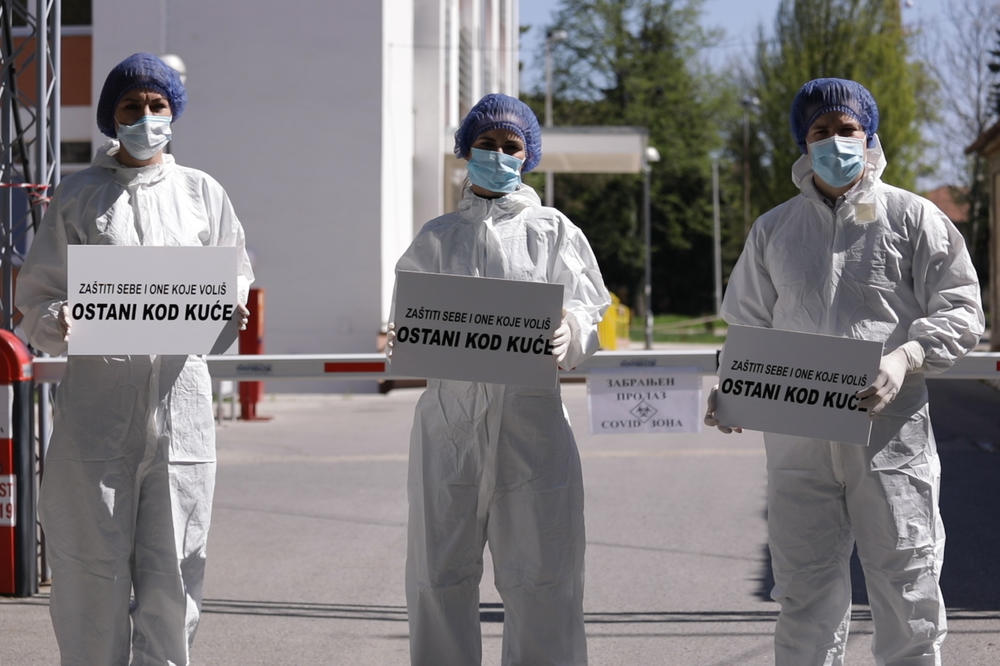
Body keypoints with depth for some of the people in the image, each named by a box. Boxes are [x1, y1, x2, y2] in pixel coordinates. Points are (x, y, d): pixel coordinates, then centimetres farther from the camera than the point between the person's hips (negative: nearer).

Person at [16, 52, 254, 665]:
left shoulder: (202, 193, 13)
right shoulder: (79, 196, 7)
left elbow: (234, 275, 18)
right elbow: (38, 294, 7)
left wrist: (228, 311, -5)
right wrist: (61, 322, -15)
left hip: (179, 390, 1)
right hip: (99, 390, -1)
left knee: (173, 560, 1)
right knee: (93, 561, -1)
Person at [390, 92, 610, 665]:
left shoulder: (552, 231, 10)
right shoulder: (438, 237, 15)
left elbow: (584, 310, 3)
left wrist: (566, 330, -20)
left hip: (531, 418, -1)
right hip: (452, 411, 1)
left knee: (541, 579, -3)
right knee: (440, 575, 2)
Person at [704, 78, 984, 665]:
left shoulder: (912, 217, 5)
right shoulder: (774, 229, 15)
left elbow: (961, 313, 2)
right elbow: (748, 327, 19)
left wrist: (905, 359, -16)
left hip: (890, 433, -3)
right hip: (798, 436, 3)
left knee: (907, 587, 0)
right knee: (806, 594, 5)